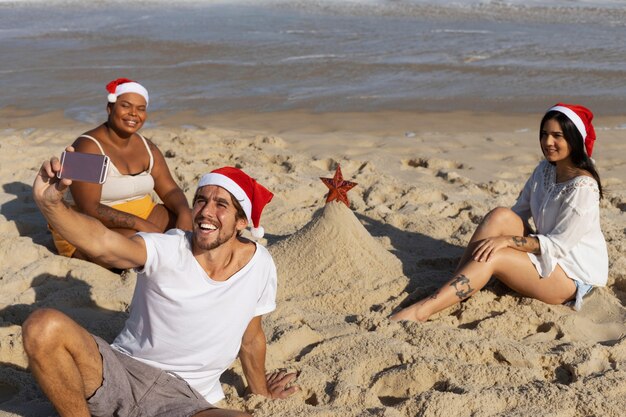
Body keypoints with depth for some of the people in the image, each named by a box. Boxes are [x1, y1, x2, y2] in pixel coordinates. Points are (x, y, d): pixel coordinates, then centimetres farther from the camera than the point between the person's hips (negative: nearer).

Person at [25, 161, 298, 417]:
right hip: (123, 370, -1)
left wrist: (260, 390, 28)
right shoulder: (167, 250, -12)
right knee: (43, 326, -28)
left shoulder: (260, 265, -2)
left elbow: (251, 338, 15)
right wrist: (50, 204, -50)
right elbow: (100, 242, -33)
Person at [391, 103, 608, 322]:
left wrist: (506, 240, -29)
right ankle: (451, 288, -21)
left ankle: (420, 312, -34)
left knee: (492, 257, -29)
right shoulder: (544, 170, 6)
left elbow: (559, 244, -23)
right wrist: (491, 238, -12)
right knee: (500, 216, -19)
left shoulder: (583, 188, -20)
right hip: (546, 258, 7)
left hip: (574, 274, -7)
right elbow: (518, 213, 5)